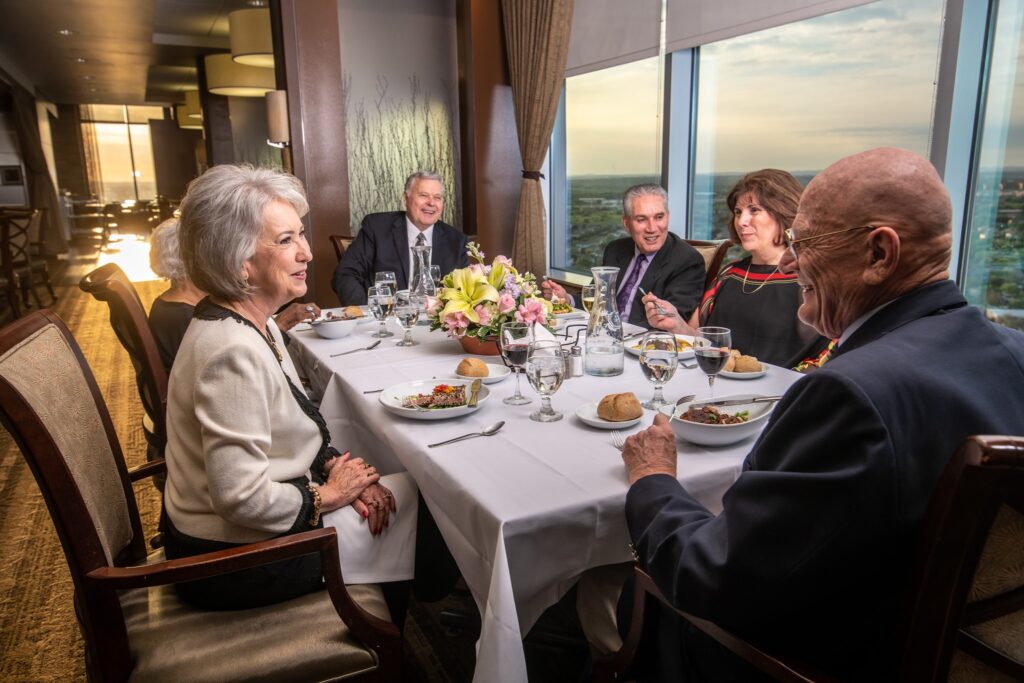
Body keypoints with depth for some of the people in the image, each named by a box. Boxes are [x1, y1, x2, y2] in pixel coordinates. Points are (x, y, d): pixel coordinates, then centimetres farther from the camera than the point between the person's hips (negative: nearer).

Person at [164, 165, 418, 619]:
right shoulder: (232, 351, -30)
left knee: (409, 486, 10)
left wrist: (333, 465, -4)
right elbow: (241, 497, -31)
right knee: (411, 496, 1)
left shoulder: (257, 323, 2)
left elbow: (288, 429, 12)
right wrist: (328, 493, -16)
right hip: (233, 560, -9)